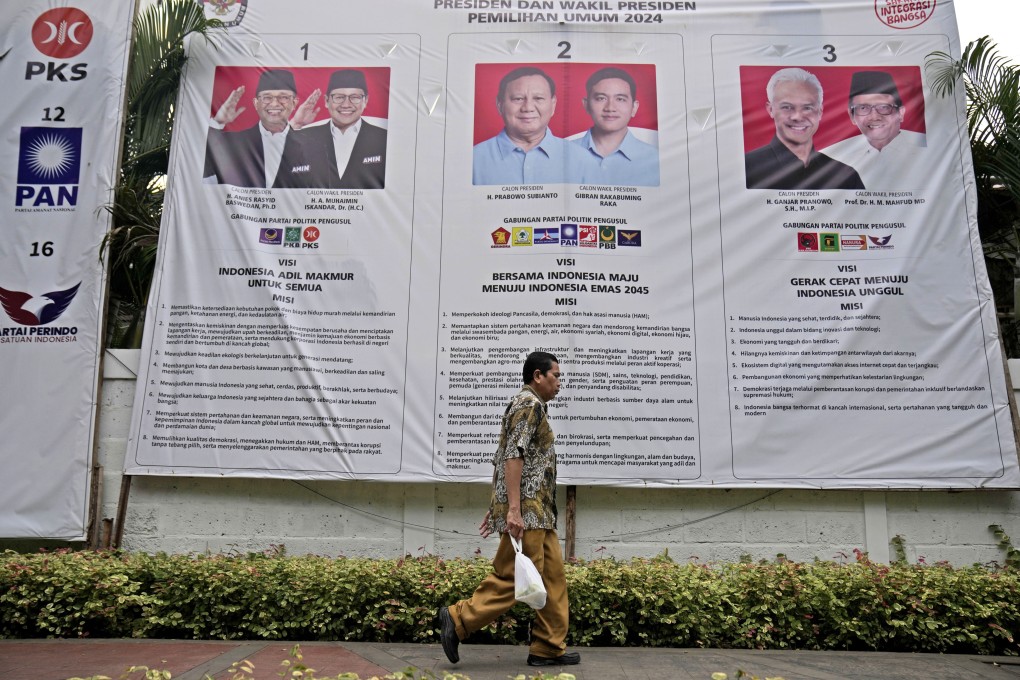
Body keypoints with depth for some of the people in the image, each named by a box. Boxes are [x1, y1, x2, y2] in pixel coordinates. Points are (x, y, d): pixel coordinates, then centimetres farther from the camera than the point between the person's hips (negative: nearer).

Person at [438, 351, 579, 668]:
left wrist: (494, 508, 22)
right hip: (527, 510, -10)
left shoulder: (529, 406, 23)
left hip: (538, 512, 10)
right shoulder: (529, 403, -9)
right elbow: (513, 455, -20)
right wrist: (513, 509, -26)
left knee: (553, 576, 10)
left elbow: (501, 460, 23)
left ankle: (549, 647, 14)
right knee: (512, 577, -6)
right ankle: (458, 620, 2)